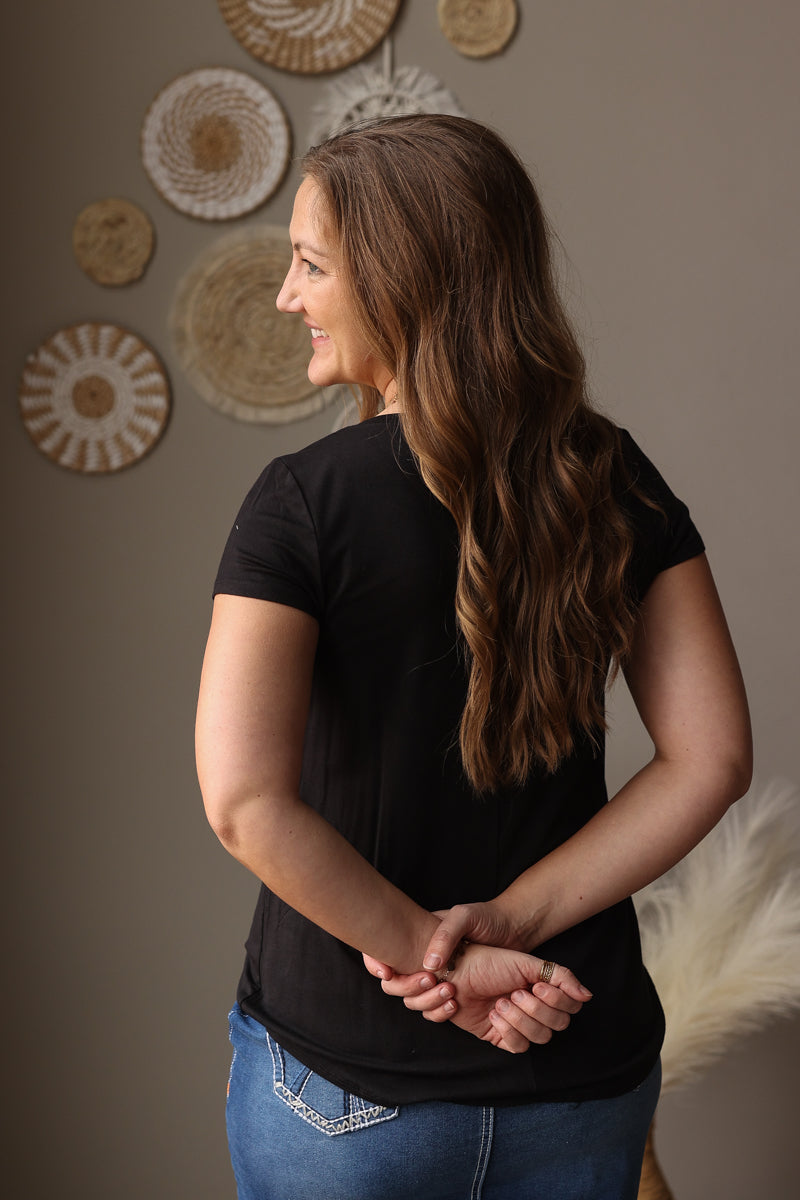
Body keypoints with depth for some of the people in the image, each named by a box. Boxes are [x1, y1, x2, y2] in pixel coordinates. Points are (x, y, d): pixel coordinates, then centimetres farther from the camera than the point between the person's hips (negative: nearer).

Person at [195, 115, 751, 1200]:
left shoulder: (304, 500, -16)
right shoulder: (616, 479, -5)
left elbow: (245, 802, -25)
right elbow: (712, 759, -8)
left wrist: (432, 947, -15)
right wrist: (507, 923, -12)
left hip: (348, 1091, -3)